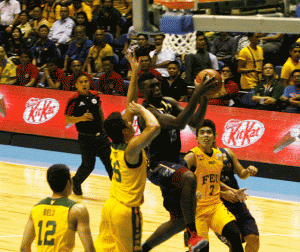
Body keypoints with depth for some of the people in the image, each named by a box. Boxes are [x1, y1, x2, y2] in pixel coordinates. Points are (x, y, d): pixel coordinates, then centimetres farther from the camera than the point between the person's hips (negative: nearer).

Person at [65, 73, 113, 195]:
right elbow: (67, 120, -10)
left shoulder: (95, 96, 5)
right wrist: (81, 118, -25)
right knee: (88, 165, 4)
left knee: (110, 161, -3)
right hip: (86, 138, -4)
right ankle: (76, 182, 33)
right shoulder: (74, 100, -9)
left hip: (100, 136, 4)